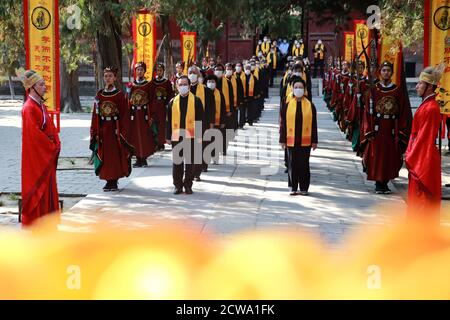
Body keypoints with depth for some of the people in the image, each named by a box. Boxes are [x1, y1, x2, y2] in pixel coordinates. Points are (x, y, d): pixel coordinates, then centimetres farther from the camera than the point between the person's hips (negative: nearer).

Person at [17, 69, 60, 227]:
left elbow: (50, 127, 16)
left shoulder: (41, 105, 12)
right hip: (36, 156, -9)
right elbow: (35, 133, -21)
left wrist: (56, 144, 1)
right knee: (37, 186, -3)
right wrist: (52, 146, -13)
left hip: (48, 154, 9)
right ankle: (35, 224, 4)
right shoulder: (29, 108, -17)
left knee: (48, 187, 12)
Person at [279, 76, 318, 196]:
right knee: (292, 164, 5)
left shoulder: (310, 105, 2)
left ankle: (304, 188, 13)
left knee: (304, 165, 4)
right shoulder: (287, 105, 1)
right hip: (291, 140, 0)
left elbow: (313, 124, 4)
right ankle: (293, 188, 15)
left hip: (305, 141, 0)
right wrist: (283, 140, 0)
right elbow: (283, 123, 3)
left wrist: (314, 141, 2)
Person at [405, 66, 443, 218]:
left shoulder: (430, 109, -20)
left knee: (422, 197, -2)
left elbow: (424, 138, -20)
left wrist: (411, 158, -14)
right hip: (419, 159, 10)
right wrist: (410, 154, 13)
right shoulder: (426, 105, 10)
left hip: (425, 159, -10)